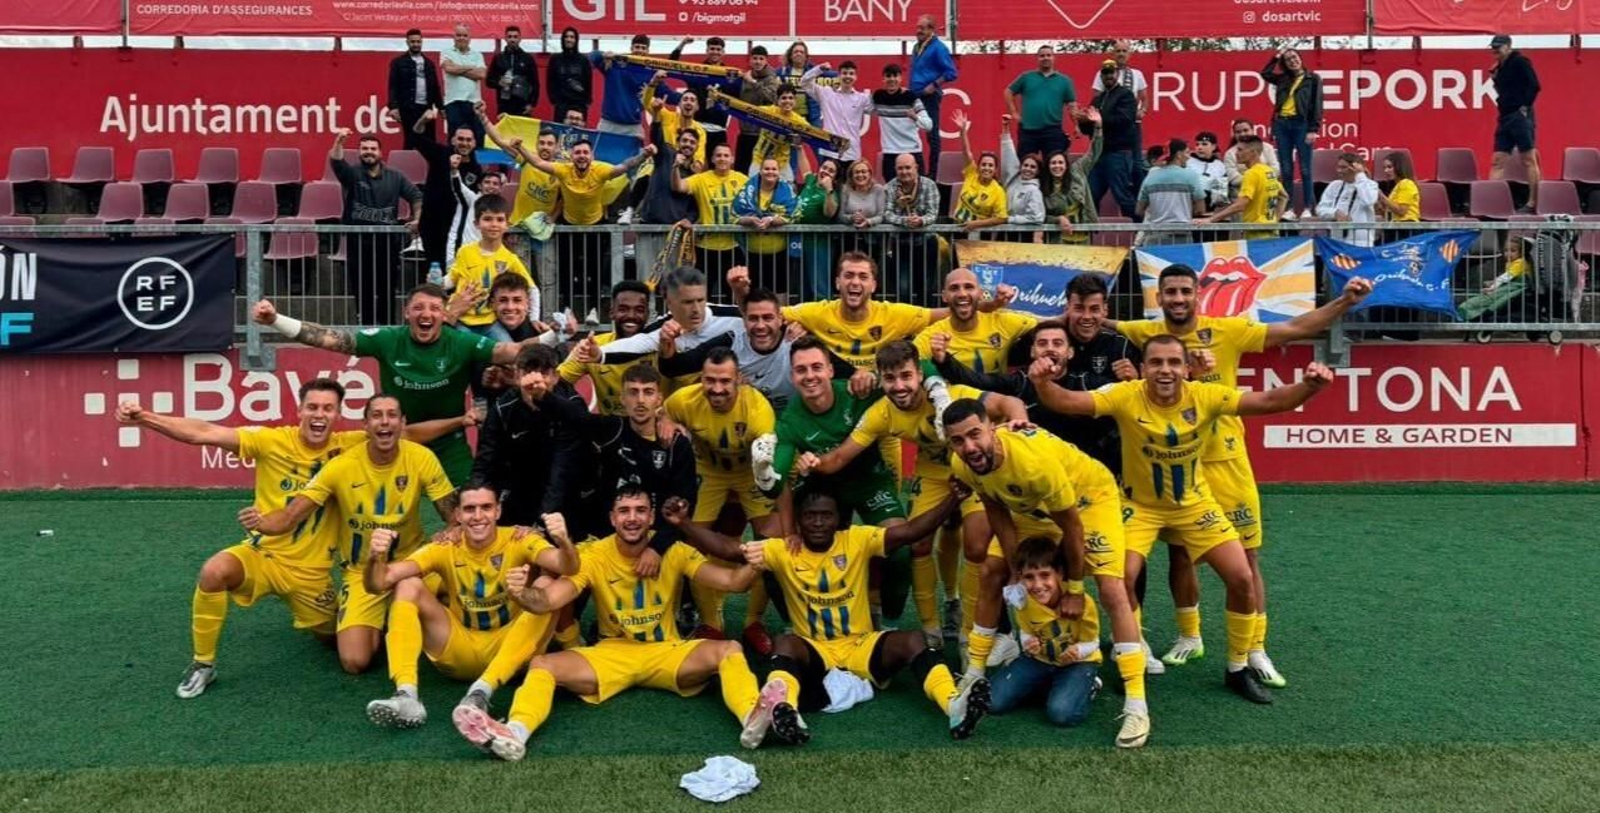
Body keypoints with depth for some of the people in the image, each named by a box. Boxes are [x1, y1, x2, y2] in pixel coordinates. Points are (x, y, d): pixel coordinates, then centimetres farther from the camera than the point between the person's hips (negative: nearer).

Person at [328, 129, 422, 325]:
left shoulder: (395, 177, 7)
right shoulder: (352, 175, 0)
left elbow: (416, 196, 15)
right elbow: (335, 161, -19)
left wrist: (416, 219, 2)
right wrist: (339, 141, -36)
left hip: (387, 242, 2)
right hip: (359, 243, -2)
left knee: (387, 289, 7)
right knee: (363, 290, 4)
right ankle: (365, 325, 12)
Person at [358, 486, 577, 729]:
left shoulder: (518, 542, -12)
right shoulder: (445, 548, -7)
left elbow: (568, 568, -31)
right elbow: (379, 584, -18)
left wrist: (563, 542, -53)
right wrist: (377, 557, -41)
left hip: (509, 652, -2)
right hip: (459, 652, 2)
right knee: (408, 586, -15)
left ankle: (482, 691, -36)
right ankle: (406, 696, -29)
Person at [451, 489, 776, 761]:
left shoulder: (674, 551, -7)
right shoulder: (594, 555, -7)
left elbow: (729, 581, -17)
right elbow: (549, 599, -20)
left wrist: (752, 565, -39)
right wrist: (523, 594, -43)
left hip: (666, 652, -1)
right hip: (611, 653, 1)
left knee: (729, 650, -27)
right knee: (542, 665, -21)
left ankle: (752, 718, -50)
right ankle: (515, 734, -45)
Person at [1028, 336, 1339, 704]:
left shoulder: (1206, 396, -20)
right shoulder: (1126, 396, -24)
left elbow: (1270, 401, -24)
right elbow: (1067, 402, -32)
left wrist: (1309, 385, -43)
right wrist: (1042, 383, -54)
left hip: (1195, 504, 2)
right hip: (1141, 505, -2)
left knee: (1241, 578, -3)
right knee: (1123, 577, -19)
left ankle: (1239, 669, 20)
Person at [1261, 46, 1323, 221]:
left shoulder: (1313, 78, 4)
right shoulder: (1283, 79, 15)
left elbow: (1317, 105, -2)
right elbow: (1265, 73, 21)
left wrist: (1313, 129, -10)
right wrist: (1277, 56, 15)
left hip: (1301, 124, -4)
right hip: (1282, 124, 4)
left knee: (1304, 169, -3)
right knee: (1286, 170, 4)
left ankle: (1307, 208, -1)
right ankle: (1288, 208, 7)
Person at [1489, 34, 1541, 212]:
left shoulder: (1520, 61, -6)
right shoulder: (1499, 68, 17)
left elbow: (1534, 86, -13)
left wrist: (1524, 107, -14)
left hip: (1520, 117, -9)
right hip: (1505, 118, 9)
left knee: (1529, 161, -6)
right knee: (1498, 162, 4)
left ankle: (1533, 204, -5)